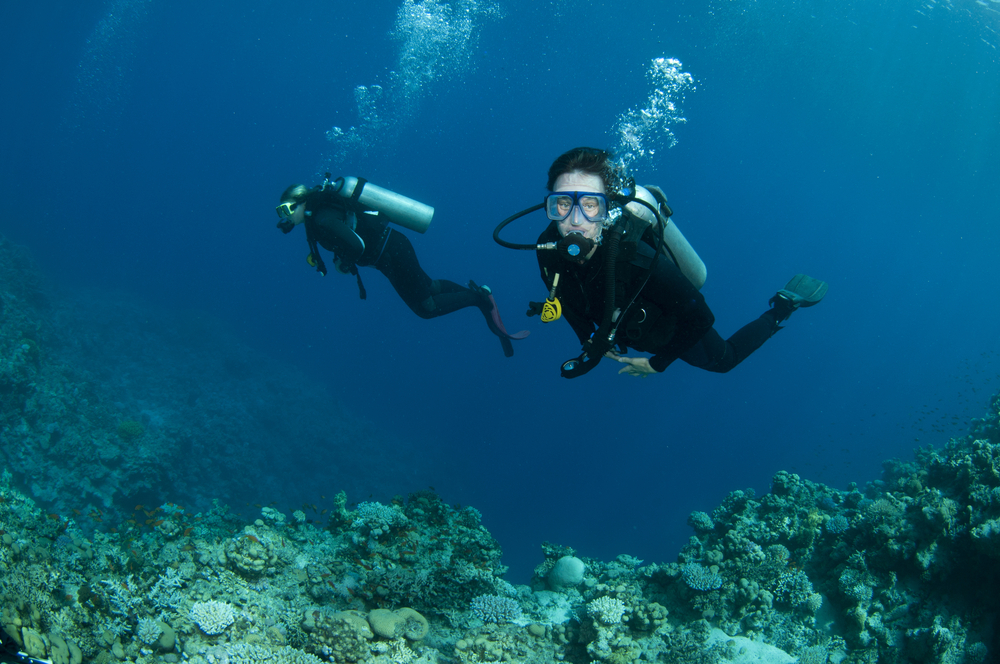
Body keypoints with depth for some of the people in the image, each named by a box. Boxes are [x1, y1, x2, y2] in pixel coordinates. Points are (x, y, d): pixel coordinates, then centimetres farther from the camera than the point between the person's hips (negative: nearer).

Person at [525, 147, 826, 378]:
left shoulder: (636, 259, -48)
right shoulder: (549, 248, -32)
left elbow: (700, 318, -32)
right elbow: (561, 291, -6)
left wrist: (659, 362, -20)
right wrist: (590, 343, -2)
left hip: (672, 331, -4)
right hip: (619, 328, 4)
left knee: (723, 360, 26)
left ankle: (782, 306, 38)